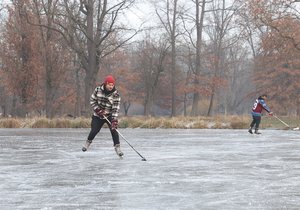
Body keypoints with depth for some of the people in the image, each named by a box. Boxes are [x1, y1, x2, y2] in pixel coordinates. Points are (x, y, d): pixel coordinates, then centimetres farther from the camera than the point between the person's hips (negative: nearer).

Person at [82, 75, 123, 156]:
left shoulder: (116, 94, -17)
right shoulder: (98, 90, -12)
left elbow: (115, 108, -20)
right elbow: (92, 100, -2)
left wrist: (114, 120, -28)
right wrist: (97, 109, -15)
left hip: (110, 116, -1)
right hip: (98, 115, 1)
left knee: (114, 129, -17)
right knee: (94, 130, -4)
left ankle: (117, 147, -7)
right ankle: (88, 142, 24)